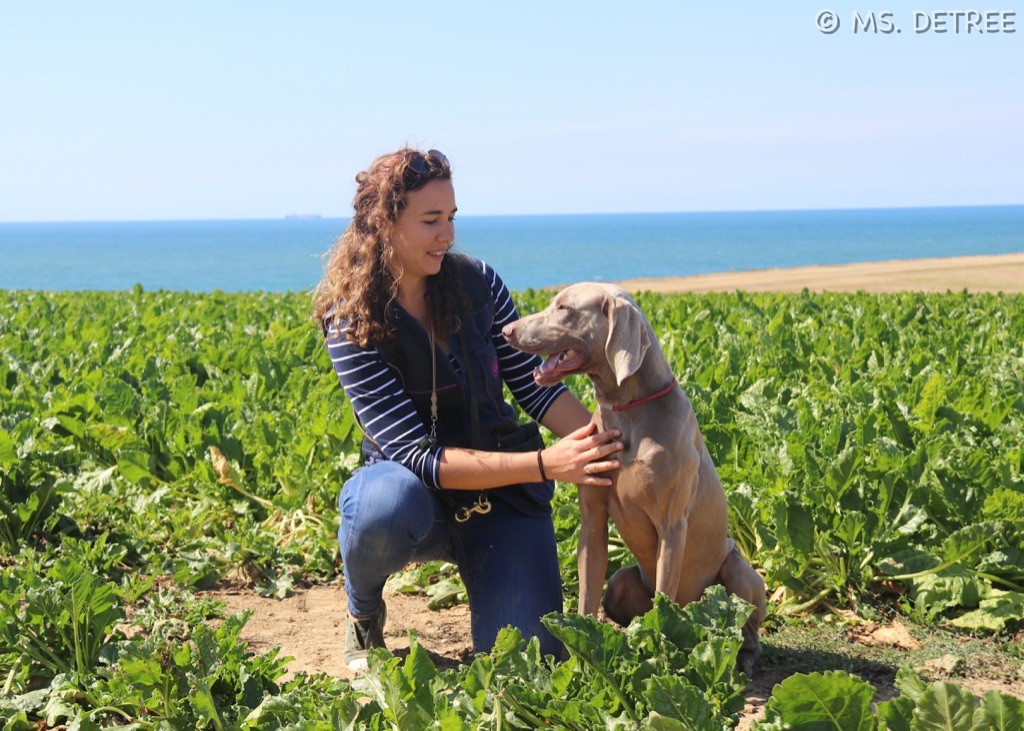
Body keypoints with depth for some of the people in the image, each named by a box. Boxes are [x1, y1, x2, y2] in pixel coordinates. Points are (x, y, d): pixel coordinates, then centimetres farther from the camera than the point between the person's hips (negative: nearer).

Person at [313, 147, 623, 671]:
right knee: (386, 505, -39)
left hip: (503, 496, 3)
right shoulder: (351, 325, -18)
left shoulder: (476, 281, -6)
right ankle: (363, 610, -3)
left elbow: (535, 388, -2)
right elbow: (418, 454, -26)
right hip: (423, 495, -2)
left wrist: (609, 446, -20)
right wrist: (545, 464, -35)